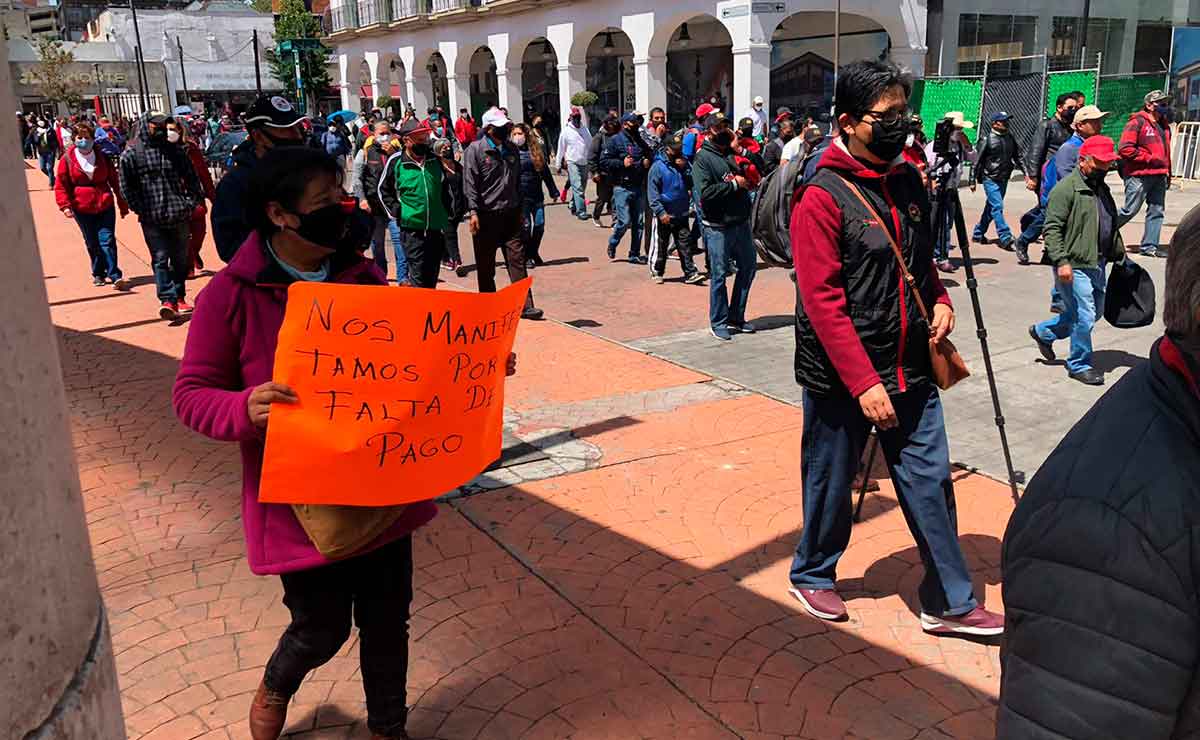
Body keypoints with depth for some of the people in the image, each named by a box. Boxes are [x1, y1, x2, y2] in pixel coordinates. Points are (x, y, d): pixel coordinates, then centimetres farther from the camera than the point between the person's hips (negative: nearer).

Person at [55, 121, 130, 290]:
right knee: (92, 243, 8)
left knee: (107, 240, -7)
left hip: (105, 206, 0)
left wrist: (123, 204, 9)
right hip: (82, 209, 0)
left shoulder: (102, 156, 5)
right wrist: (65, 205, -10)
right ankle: (98, 274, 21)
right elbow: (61, 185, 2)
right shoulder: (67, 158, 1)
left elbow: (114, 180, 10)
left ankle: (115, 276, -8)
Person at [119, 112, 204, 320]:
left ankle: (178, 298, 24)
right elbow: (127, 187, -2)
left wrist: (194, 201, 4)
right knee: (160, 259, -8)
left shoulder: (175, 150, 11)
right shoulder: (132, 153, -1)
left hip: (179, 216, 4)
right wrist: (141, 209, -7)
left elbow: (191, 178, 16)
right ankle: (167, 300, -12)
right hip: (152, 219, -4)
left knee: (180, 260, 11)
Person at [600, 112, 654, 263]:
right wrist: (622, 163, -18)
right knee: (624, 221, -10)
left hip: (639, 187, 6)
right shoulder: (616, 140, -3)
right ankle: (612, 244, 17)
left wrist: (648, 162, 6)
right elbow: (603, 161, -8)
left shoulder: (641, 141, 15)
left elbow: (650, 156, 29)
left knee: (638, 222, 6)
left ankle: (635, 255, 15)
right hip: (622, 187, -6)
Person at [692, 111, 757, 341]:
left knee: (748, 268, 14)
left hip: (741, 223, 7)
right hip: (718, 227, -7)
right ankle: (718, 322, 15)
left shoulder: (734, 152, 11)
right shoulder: (703, 158, -9)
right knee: (719, 275, 1)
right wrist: (734, 184, -15)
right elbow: (705, 192, -20)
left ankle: (736, 317, 27)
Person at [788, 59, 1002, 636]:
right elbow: (823, 302, -19)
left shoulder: (908, 181, 8)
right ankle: (812, 576, 34)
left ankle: (950, 602, 23)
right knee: (831, 483, 10)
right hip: (841, 378, -6)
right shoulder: (822, 199, -14)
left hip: (909, 369, 6)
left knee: (930, 480, 9)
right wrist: (864, 383, -22)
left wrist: (940, 301, 3)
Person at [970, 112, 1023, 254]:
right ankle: (1005, 238, -16)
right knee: (997, 207, -13)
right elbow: (977, 160, -5)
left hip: (1003, 179, 6)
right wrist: (973, 180, -6)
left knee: (991, 207, 13)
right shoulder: (986, 139, -7)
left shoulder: (1010, 137, 9)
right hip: (990, 179, -6)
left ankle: (978, 234, 25)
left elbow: (1017, 156, 19)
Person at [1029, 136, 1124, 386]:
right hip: (1074, 266, -9)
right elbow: (1052, 228, -18)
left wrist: (1120, 254, 26)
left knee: (1096, 311, 18)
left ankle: (1043, 332, 32)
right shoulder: (1066, 188, -12)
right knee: (1084, 317, -4)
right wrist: (1061, 261, -25)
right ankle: (1080, 365, 13)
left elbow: (1112, 226, 29)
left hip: (1097, 264, 9)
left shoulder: (1102, 188, 17)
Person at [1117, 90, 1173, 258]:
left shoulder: (1164, 126, 18)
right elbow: (1125, 149, -17)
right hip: (1139, 176, -8)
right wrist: (1150, 158, -16)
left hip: (1159, 176, 8)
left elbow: (1165, 152, 26)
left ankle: (1149, 246, 10)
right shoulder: (1137, 122, -8)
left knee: (1157, 211, 5)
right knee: (1130, 210, -5)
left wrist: (1167, 174, 20)